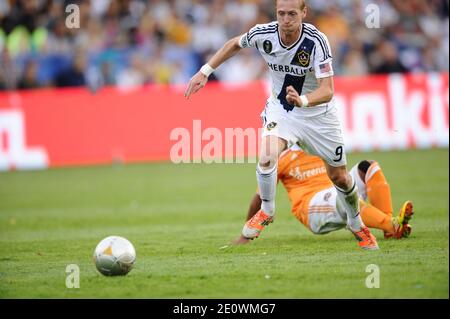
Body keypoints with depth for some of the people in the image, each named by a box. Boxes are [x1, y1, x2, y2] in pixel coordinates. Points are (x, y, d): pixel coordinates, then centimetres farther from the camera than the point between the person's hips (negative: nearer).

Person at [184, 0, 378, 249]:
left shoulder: (316, 41, -30)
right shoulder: (263, 34, -20)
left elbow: (327, 91, -35)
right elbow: (235, 44, 4)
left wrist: (303, 100, -55)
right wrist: (205, 71, 0)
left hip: (318, 114, -1)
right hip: (280, 109, 1)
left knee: (339, 177, 8)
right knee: (267, 156, -27)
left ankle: (357, 225, 37)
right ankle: (266, 211, 1)